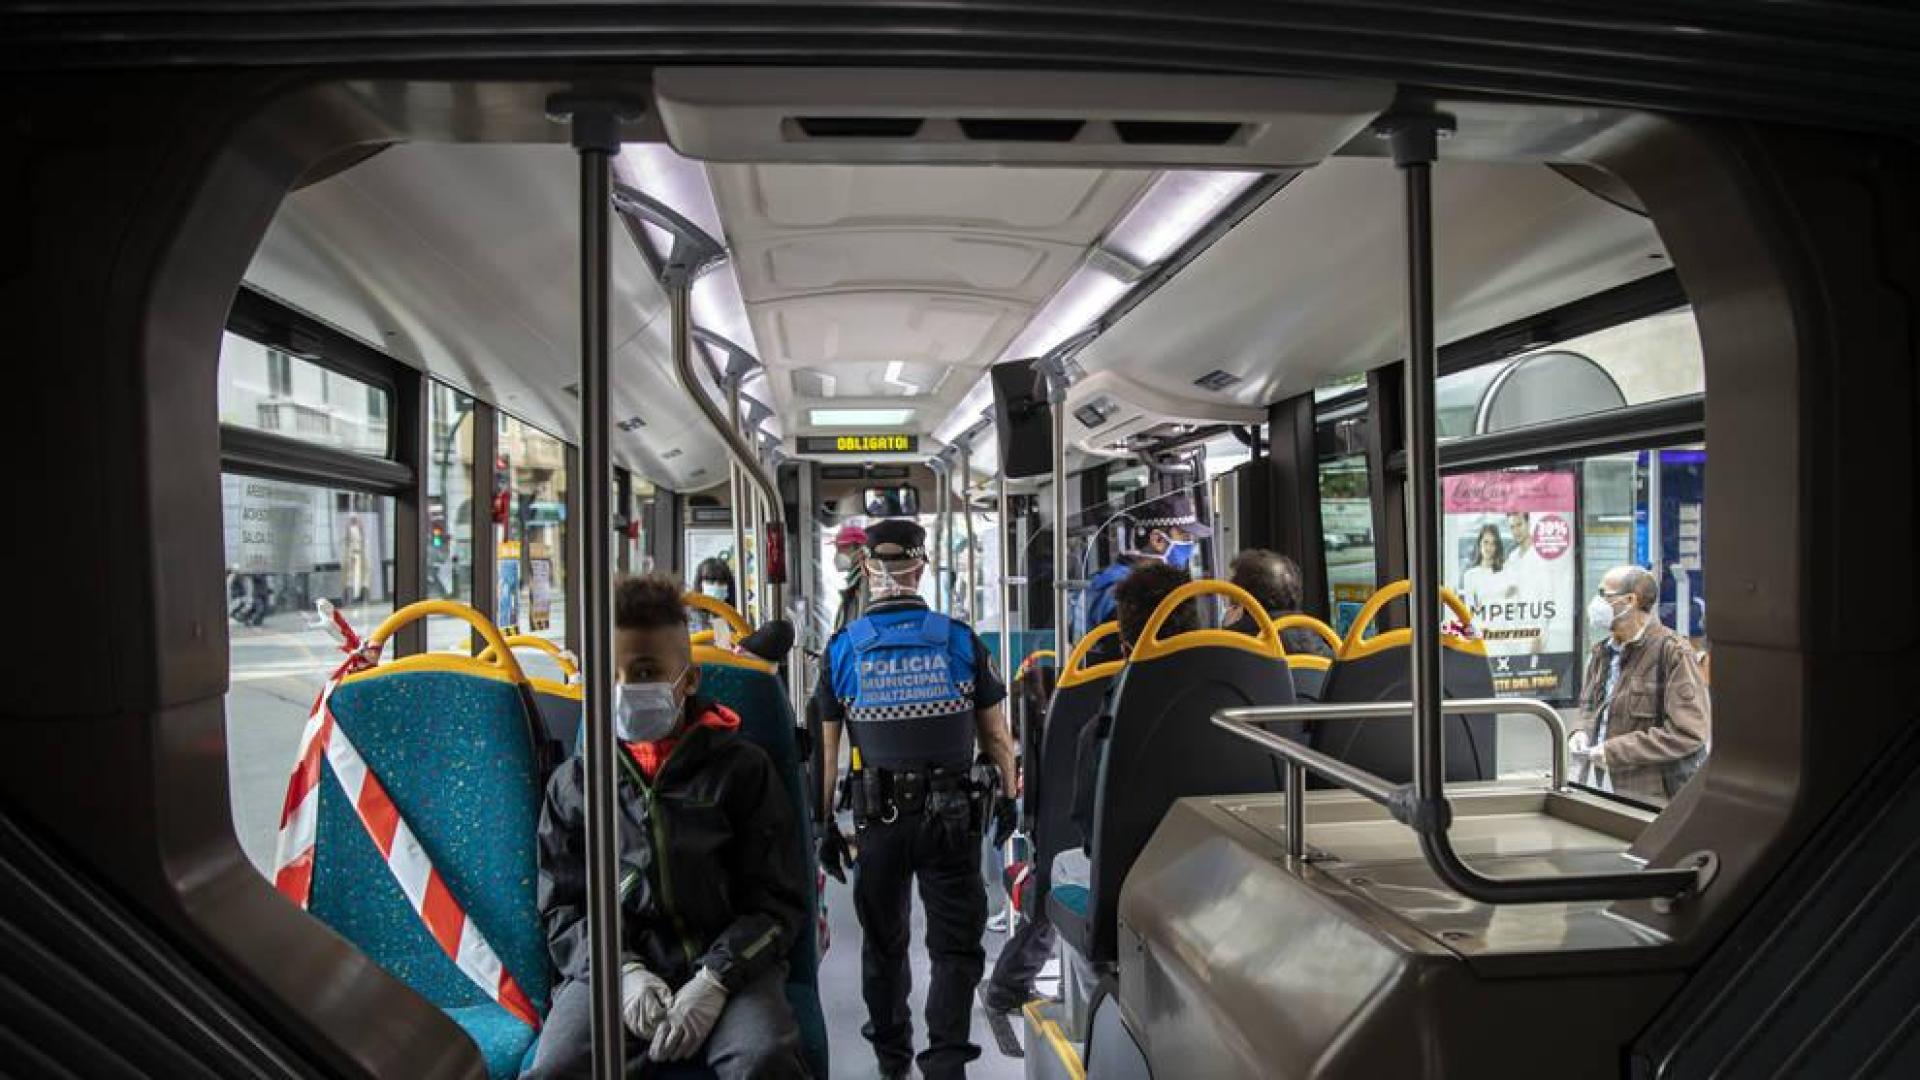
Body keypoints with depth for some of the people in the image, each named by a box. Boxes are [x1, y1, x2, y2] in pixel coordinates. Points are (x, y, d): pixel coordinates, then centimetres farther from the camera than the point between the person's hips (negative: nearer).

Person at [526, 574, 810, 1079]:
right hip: (612, 968, 2)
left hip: (728, 966, -1)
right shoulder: (573, 783, 11)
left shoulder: (741, 767, 5)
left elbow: (778, 899, 3)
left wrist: (714, 980, -13)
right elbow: (562, 909, 11)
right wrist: (621, 971, -8)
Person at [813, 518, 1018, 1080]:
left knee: (883, 943, 20)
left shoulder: (841, 649, -2)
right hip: (951, 819, -1)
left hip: (878, 820, 2)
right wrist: (1009, 798, 12)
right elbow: (996, 735, 0)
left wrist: (824, 825, 7)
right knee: (956, 943, 9)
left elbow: (825, 749, 0)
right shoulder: (961, 641, -4)